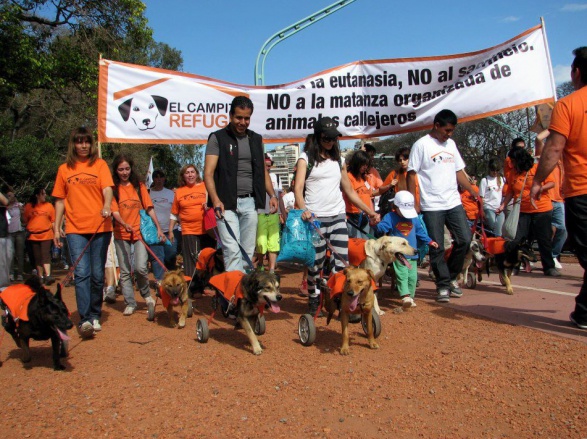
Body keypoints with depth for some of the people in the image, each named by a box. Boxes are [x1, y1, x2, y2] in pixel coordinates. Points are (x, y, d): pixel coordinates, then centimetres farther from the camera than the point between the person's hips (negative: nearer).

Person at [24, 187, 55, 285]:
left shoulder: (49, 205, 4)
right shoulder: (28, 206, 4)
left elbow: (53, 221, 5)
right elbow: (26, 220, 13)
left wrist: (55, 233, 2)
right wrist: (28, 231, 7)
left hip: (46, 234, -2)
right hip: (33, 235, 2)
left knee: (46, 254, -12)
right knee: (37, 257, 7)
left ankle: (48, 276, -19)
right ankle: (41, 276, 15)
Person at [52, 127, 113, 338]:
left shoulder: (99, 164, 6)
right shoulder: (64, 169, 11)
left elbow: (107, 188, -9)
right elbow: (60, 200, 14)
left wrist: (107, 205, -29)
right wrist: (56, 227, 9)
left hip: (100, 227, -1)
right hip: (75, 229, 1)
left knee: (97, 275, 6)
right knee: (81, 273, -9)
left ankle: (95, 316, 20)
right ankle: (85, 320, -11)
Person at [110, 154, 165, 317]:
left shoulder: (139, 186, 8)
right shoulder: (113, 188, 2)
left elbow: (149, 208, 8)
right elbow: (114, 211, -8)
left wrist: (158, 228, 3)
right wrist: (124, 224, -26)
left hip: (140, 232, 0)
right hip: (121, 234, 0)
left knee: (140, 267, -14)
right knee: (125, 271, 4)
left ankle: (146, 295, 10)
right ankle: (130, 303, 14)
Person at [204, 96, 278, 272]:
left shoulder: (256, 140, 16)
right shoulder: (217, 138, 2)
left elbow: (263, 171, 21)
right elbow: (208, 173, -7)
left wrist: (272, 195, 7)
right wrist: (215, 199, -21)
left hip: (250, 202, 4)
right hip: (227, 203, -4)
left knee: (248, 251, 5)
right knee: (232, 250, -11)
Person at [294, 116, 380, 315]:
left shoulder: (339, 160, 17)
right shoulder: (306, 158, 3)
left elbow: (349, 191, 21)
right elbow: (298, 187, -11)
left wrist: (369, 211, 16)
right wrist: (303, 209, -29)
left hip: (338, 216, 4)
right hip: (315, 218, -3)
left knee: (342, 261, -5)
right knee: (316, 262, 1)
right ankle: (313, 300, 20)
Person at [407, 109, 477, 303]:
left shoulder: (451, 144, 14)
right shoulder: (421, 145, -5)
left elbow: (459, 171, 18)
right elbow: (411, 174, -7)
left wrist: (473, 192, 9)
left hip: (454, 202, 6)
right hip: (432, 206, -5)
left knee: (464, 240, 2)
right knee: (437, 248, 0)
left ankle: (451, 277, 21)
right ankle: (443, 285, 13)